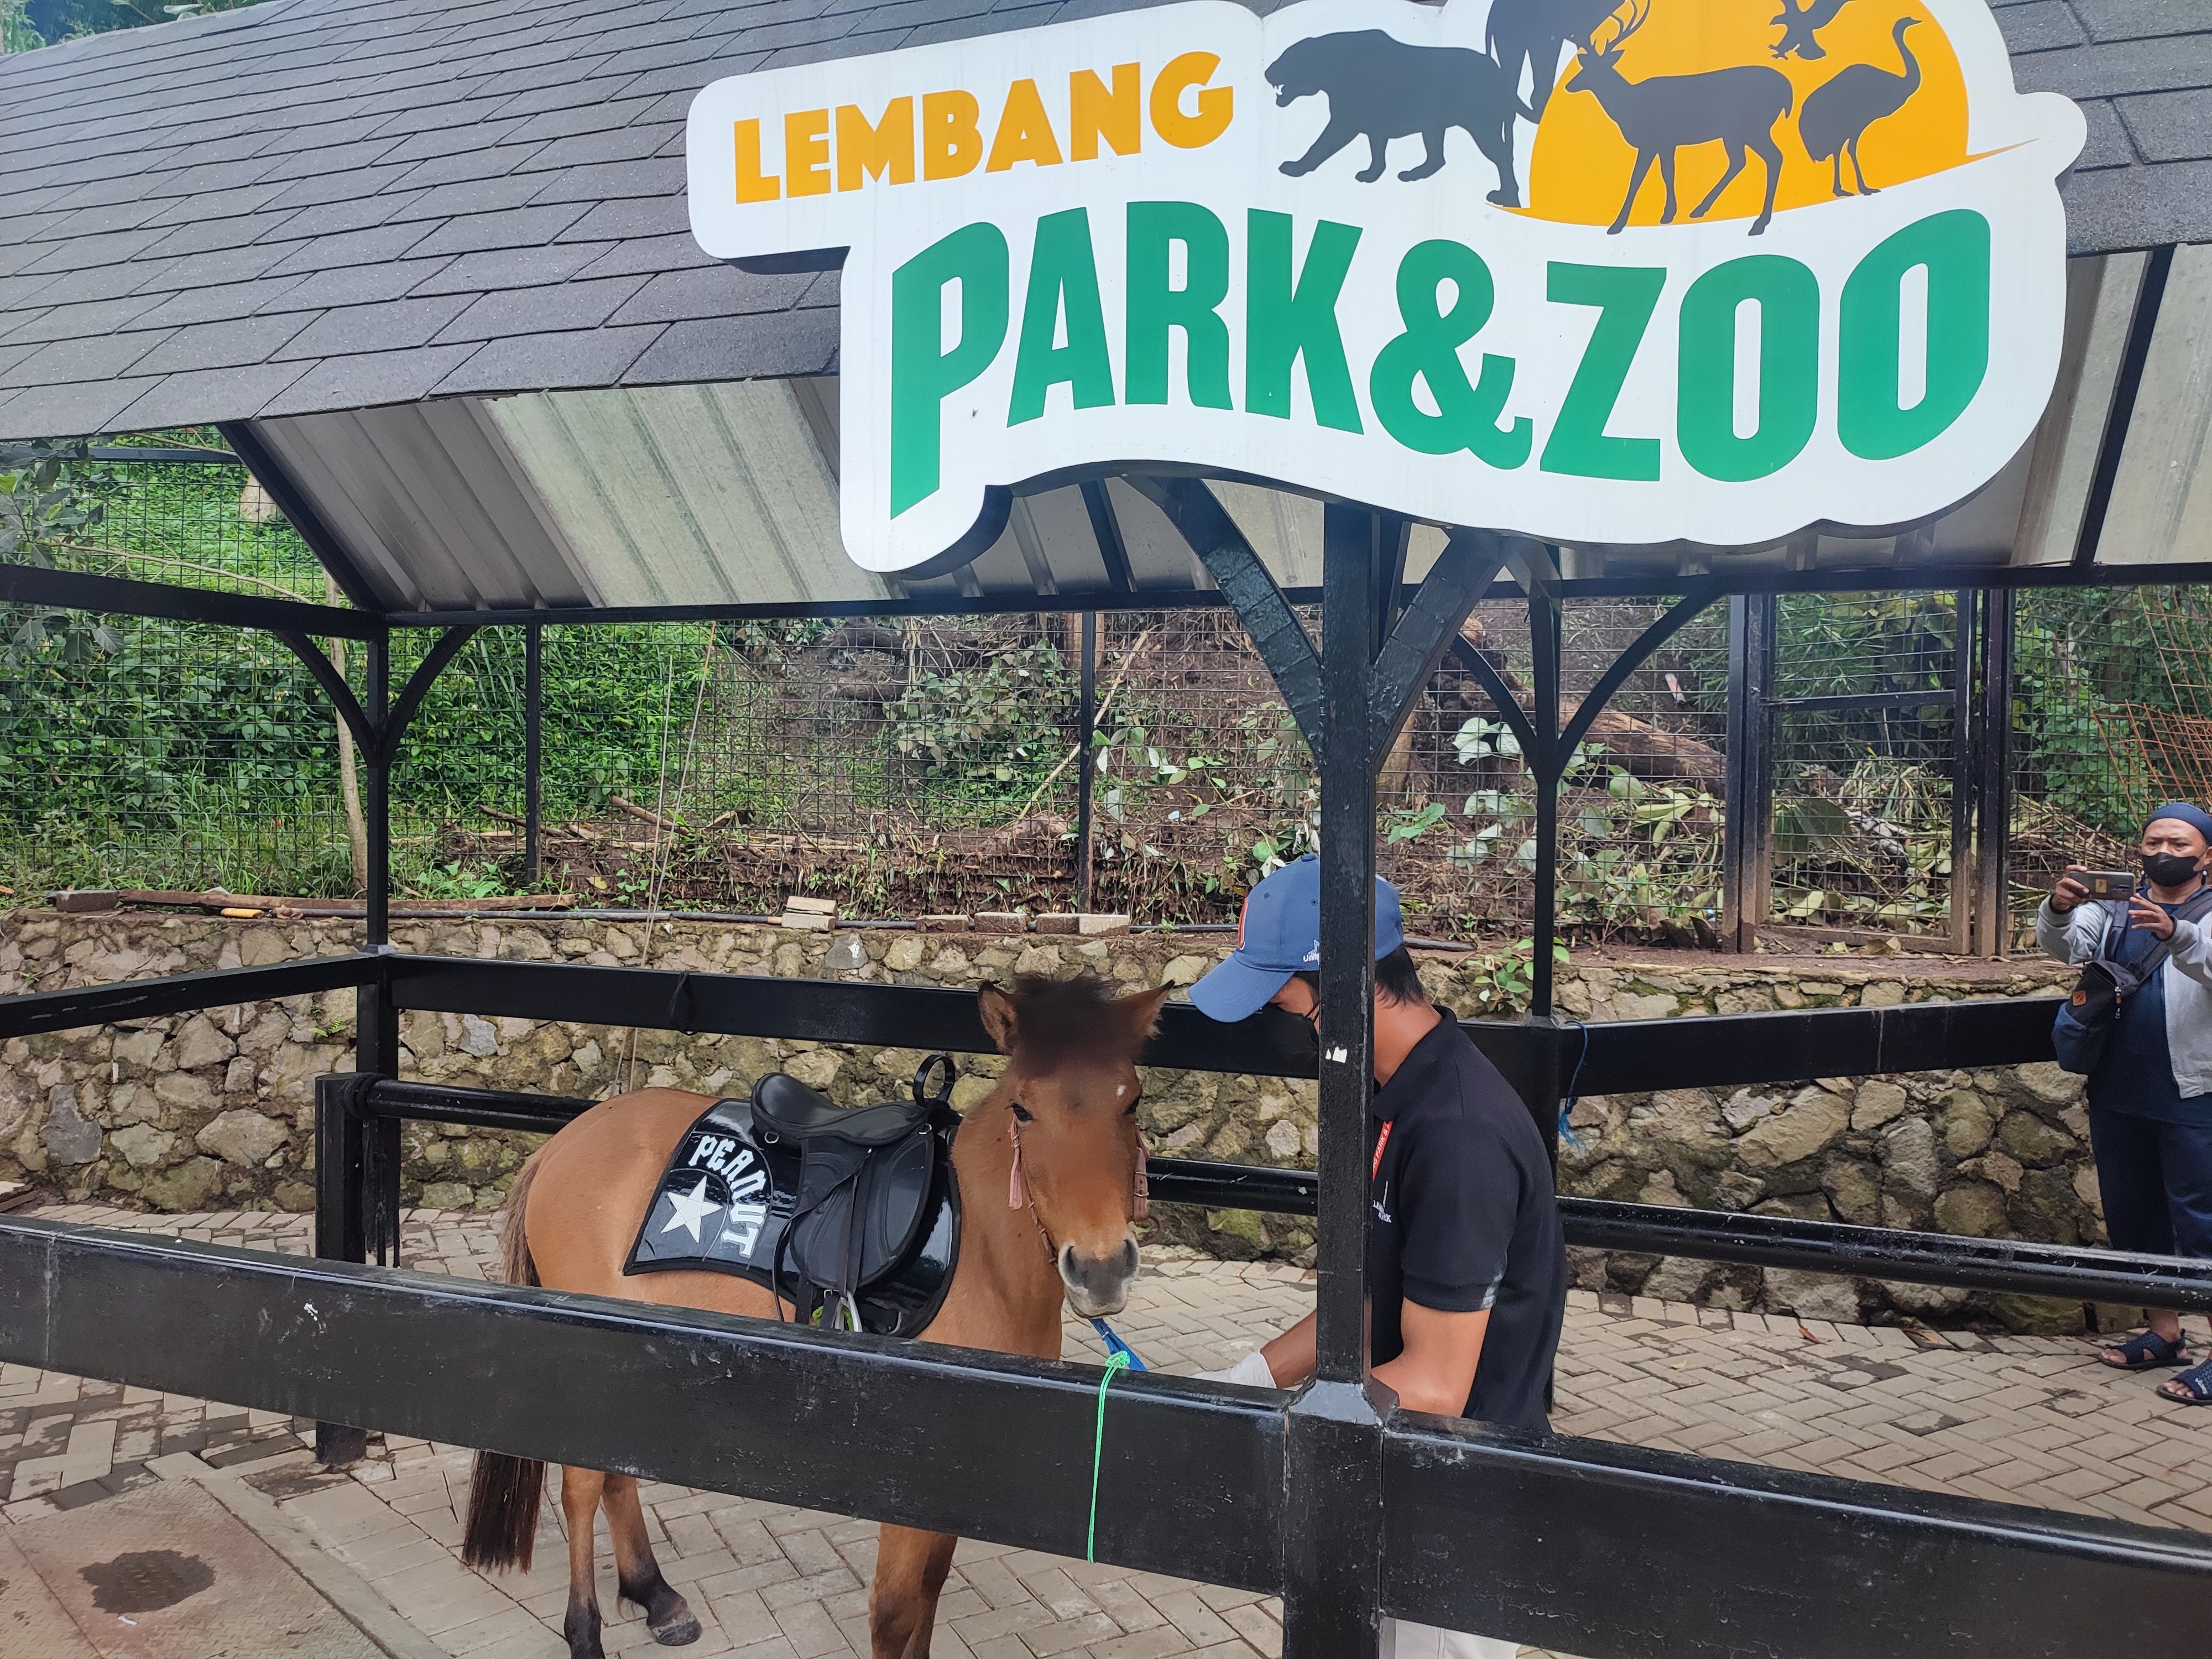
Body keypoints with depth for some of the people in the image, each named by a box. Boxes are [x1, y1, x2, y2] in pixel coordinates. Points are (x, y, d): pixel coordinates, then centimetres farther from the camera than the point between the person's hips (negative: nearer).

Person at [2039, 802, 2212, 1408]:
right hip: (2118, 1094, 5)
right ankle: (2163, 1334, 27)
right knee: (2132, 1218, 13)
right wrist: (2059, 907, -31)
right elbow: (2061, 943, -10)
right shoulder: (2115, 907, 8)